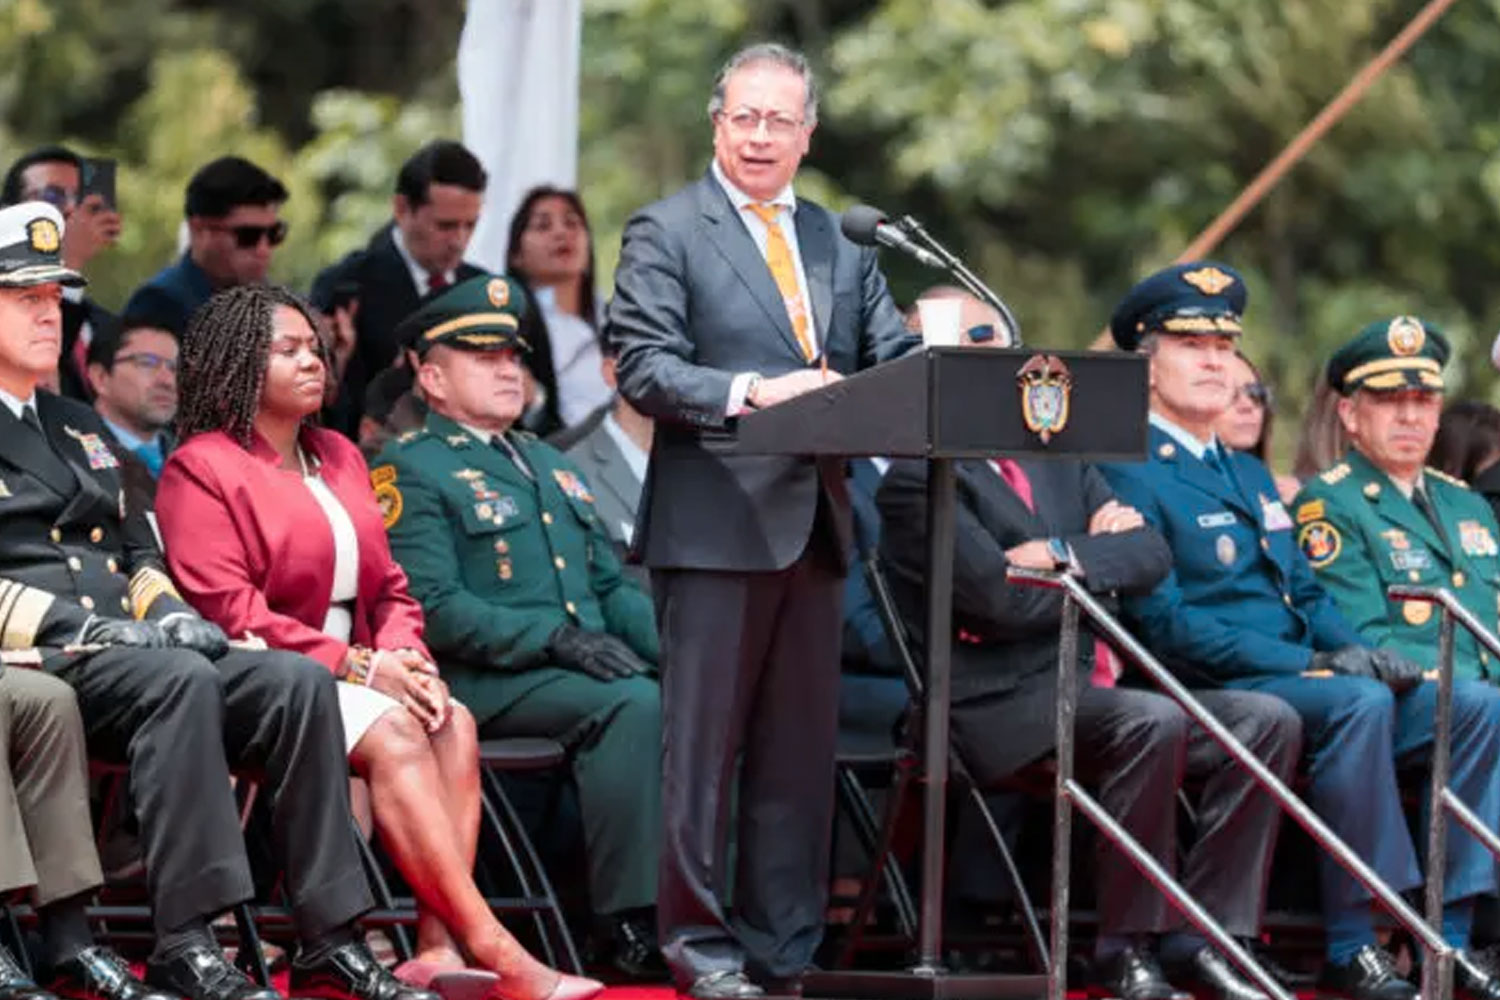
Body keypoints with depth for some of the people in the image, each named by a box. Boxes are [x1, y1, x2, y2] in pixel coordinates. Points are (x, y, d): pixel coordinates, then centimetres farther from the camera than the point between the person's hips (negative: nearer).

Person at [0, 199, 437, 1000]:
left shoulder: (80, 427, 27)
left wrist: (167, 612, 4)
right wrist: (82, 626, -19)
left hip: (124, 651, 8)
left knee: (298, 684, -16)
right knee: (181, 682, -37)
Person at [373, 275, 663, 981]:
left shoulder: (549, 465, 27)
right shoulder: (409, 471, 1)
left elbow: (612, 586, 26)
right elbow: (434, 610, -11)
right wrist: (554, 638, -21)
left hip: (592, 666, 7)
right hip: (483, 684, -7)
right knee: (632, 704, -33)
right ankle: (632, 926, -31)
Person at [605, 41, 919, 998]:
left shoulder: (840, 242, 17)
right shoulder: (666, 233, 0)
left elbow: (894, 355, 11)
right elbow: (645, 365, -9)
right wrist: (752, 393, -22)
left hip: (813, 521, 6)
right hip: (715, 522, -6)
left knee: (801, 748, 8)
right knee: (705, 741, -3)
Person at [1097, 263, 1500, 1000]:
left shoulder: (1251, 476, 26)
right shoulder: (1128, 478, -3)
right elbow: (1163, 622, -13)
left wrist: (1362, 653, 0)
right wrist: (1309, 664, -18)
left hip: (1306, 683, 8)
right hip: (1215, 694, -8)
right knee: (1359, 703, -35)